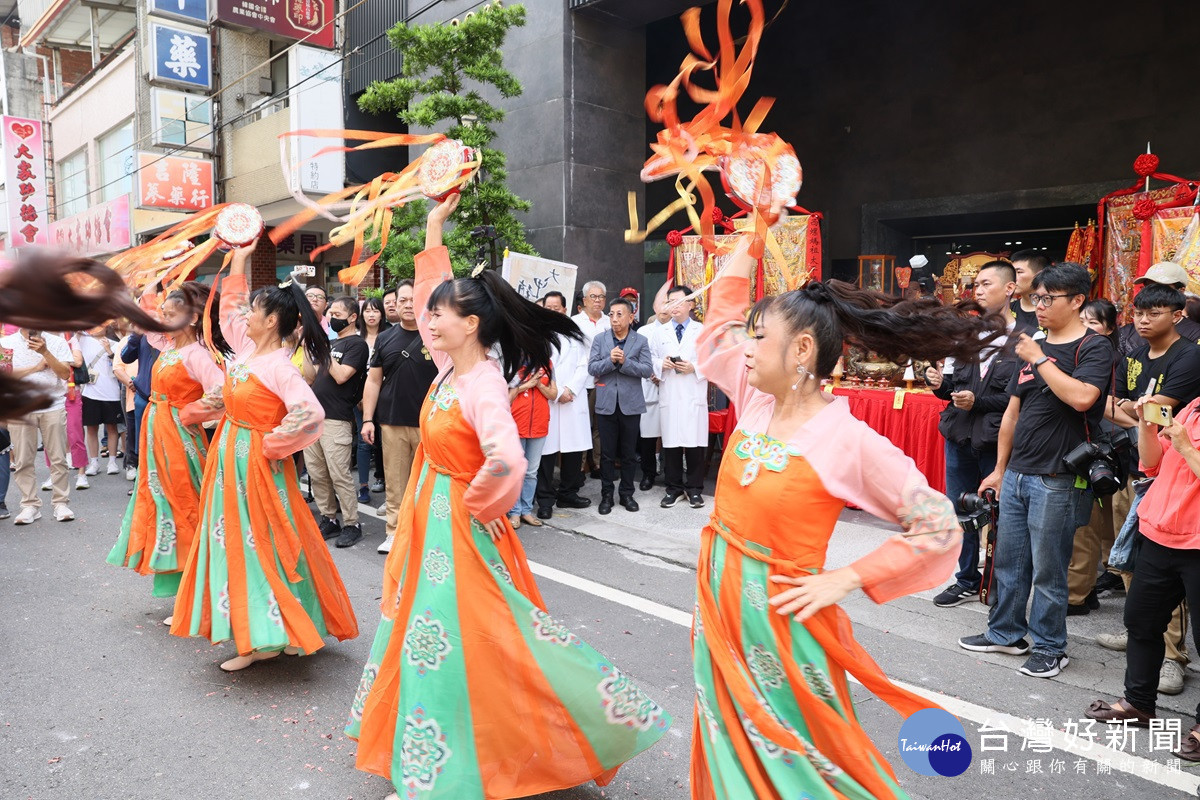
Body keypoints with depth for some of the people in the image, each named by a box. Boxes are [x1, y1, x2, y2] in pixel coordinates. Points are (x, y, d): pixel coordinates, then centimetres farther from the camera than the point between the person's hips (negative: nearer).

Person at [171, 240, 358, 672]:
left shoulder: (279, 366, -21)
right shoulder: (247, 347, 4)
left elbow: (310, 412, -33)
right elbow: (230, 310, 21)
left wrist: (272, 444, -21)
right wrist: (238, 261, 20)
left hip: (255, 463, -9)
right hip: (229, 458, 9)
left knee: (258, 543, -3)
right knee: (235, 542, 14)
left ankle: (266, 637, 7)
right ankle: (251, 633, 25)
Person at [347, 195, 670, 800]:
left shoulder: (483, 385, -25)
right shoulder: (450, 366, 1)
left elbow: (505, 462, -40)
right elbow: (432, 294, 13)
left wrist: (481, 505, -23)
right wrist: (433, 229, 11)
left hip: (459, 526, -9)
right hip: (426, 516, 9)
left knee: (472, 640, -2)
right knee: (430, 635, 20)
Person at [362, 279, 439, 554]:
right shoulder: (385, 338, 9)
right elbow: (373, 380, 11)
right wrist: (367, 419, 5)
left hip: (428, 423, -3)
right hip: (391, 423, 3)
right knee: (394, 482, 8)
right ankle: (394, 531, 18)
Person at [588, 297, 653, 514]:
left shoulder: (641, 341, 2)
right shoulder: (600, 339, 5)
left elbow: (648, 370, -9)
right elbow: (592, 368, -3)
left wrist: (624, 361, -19)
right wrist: (610, 360, -19)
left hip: (631, 404, 0)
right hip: (606, 404, 1)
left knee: (629, 453, 8)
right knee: (607, 453, 6)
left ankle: (626, 493, 21)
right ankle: (606, 495, 16)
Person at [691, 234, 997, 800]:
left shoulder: (848, 441, -19)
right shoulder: (754, 401, -1)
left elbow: (938, 524, -13)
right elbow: (719, 321, 13)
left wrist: (846, 579, -15)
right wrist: (750, 240, 10)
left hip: (776, 619, -6)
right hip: (719, 602, 6)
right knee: (733, 746, 22)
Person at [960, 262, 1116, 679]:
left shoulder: (1093, 347, -6)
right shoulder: (1032, 346, 15)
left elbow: (1082, 397, -26)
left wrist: (1039, 359, -16)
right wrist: (1000, 469, 18)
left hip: (1057, 480, -7)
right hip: (1017, 474, 7)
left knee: (1048, 570, 2)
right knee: (1008, 561, 15)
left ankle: (1050, 648, 17)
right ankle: (1005, 633, 29)